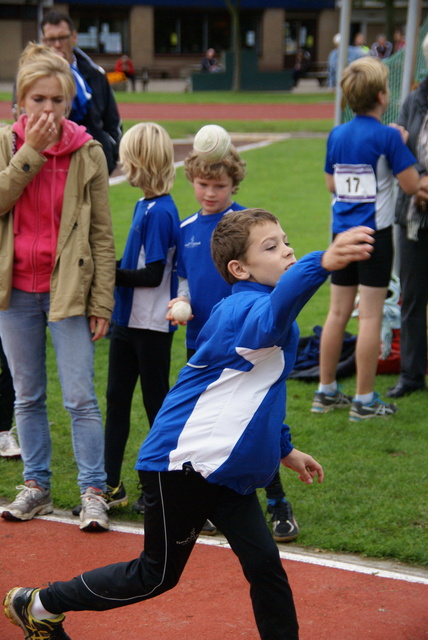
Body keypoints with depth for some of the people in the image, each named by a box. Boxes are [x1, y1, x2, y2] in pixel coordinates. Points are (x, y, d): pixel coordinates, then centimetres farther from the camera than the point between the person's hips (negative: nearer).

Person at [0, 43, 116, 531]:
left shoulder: (88, 153, -3)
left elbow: (102, 235, -2)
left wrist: (101, 302, -5)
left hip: (68, 290, -2)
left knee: (80, 399, -5)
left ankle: (93, 492, 4)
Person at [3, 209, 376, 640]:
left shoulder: (238, 311, 12)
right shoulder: (246, 307, -21)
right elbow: (274, 314, -50)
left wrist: (284, 450, 32)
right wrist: (323, 263, -68)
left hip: (225, 469, 9)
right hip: (182, 463, -9)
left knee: (264, 564, 1)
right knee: (158, 574, 7)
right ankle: (41, 605, 23)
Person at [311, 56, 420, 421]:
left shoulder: (337, 135, 6)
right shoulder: (387, 137, -13)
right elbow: (411, 185, -11)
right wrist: (400, 144, 3)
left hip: (342, 233, 6)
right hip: (375, 233, -6)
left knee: (338, 312, 13)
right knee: (371, 316, -1)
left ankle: (326, 392, 21)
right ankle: (364, 401, 2)